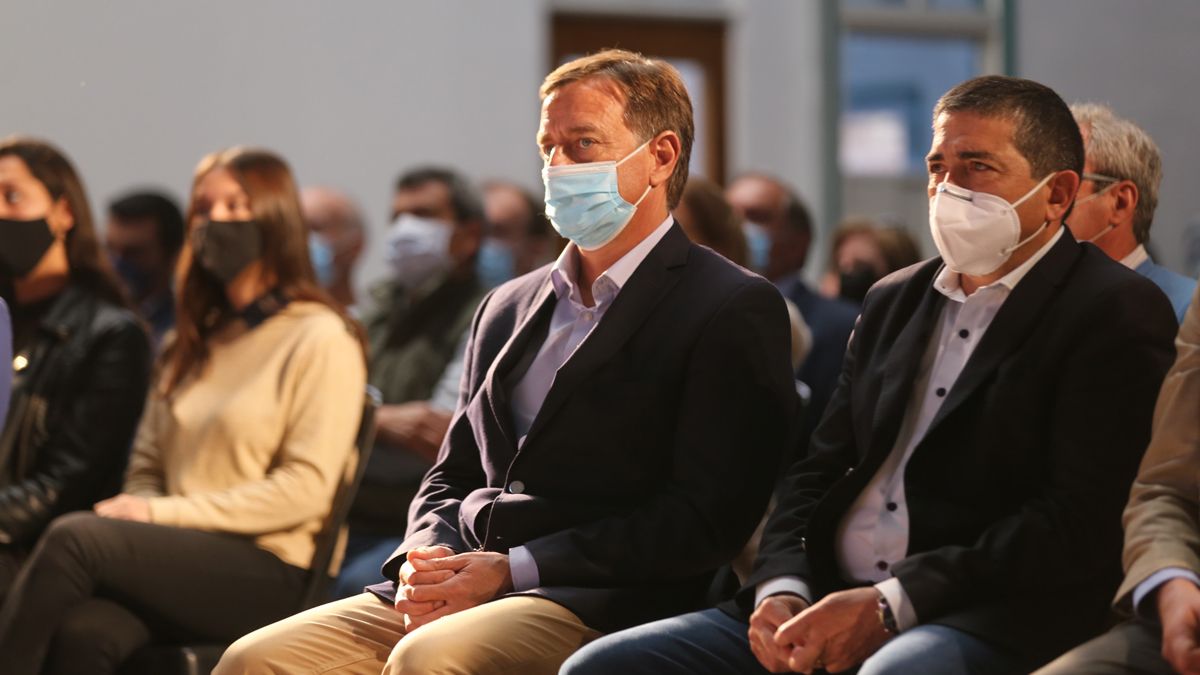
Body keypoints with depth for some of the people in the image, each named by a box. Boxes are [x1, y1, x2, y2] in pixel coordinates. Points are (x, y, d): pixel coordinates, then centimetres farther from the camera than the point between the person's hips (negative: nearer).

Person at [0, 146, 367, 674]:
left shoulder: (320, 340, 1)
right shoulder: (193, 343, 23)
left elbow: (305, 489, -9)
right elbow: (146, 467, 21)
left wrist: (162, 513, -12)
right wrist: (137, 509, -5)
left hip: (265, 572, -5)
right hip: (181, 559, 5)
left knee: (75, 537, -29)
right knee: (84, 633, -31)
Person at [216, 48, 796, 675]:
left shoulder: (733, 310, -1)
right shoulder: (507, 308, 23)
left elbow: (704, 519, -10)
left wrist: (513, 570, -14)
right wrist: (425, 561, 0)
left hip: (599, 603, -7)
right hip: (458, 594, 7)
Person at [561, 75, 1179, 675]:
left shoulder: (1118, 314, -1)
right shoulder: (893, 301, 23)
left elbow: (1079, 523, -12)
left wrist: (890, 605, -16)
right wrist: (781, 589, -2)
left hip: (992, 624, -7)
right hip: (829, 605, 7)